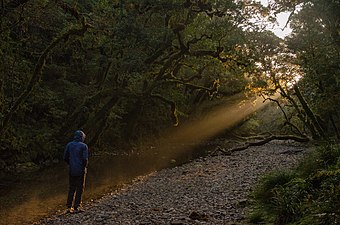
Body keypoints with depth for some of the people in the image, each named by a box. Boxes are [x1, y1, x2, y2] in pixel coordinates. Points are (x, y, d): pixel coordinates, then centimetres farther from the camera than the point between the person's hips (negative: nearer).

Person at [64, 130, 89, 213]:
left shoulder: (69, 145, 4)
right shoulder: (84, 146, -8)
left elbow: (65, 157, 4)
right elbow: (85, 159, -15)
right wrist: (85, 167, 3)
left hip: (71, 170, 4)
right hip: (81, 170, -4)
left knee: (71, 188, 13)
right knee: (79, 188, 5)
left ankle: (69, 207, 9)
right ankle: (76, 207, 5)